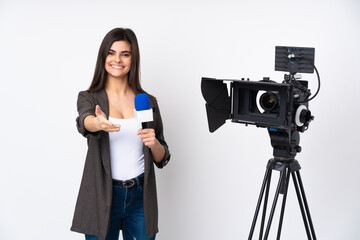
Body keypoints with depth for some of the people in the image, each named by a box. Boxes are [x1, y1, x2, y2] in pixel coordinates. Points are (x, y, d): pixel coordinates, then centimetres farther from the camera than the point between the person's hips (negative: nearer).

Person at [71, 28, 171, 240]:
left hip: (140, 197, 2)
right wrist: (99, 123, -44)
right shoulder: (88, 98, 2)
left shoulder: (148, 102, 7)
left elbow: (162, 159, 10)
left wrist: (154, 143, -12)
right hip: (102, 197, -1)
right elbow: (84, 121, -22)